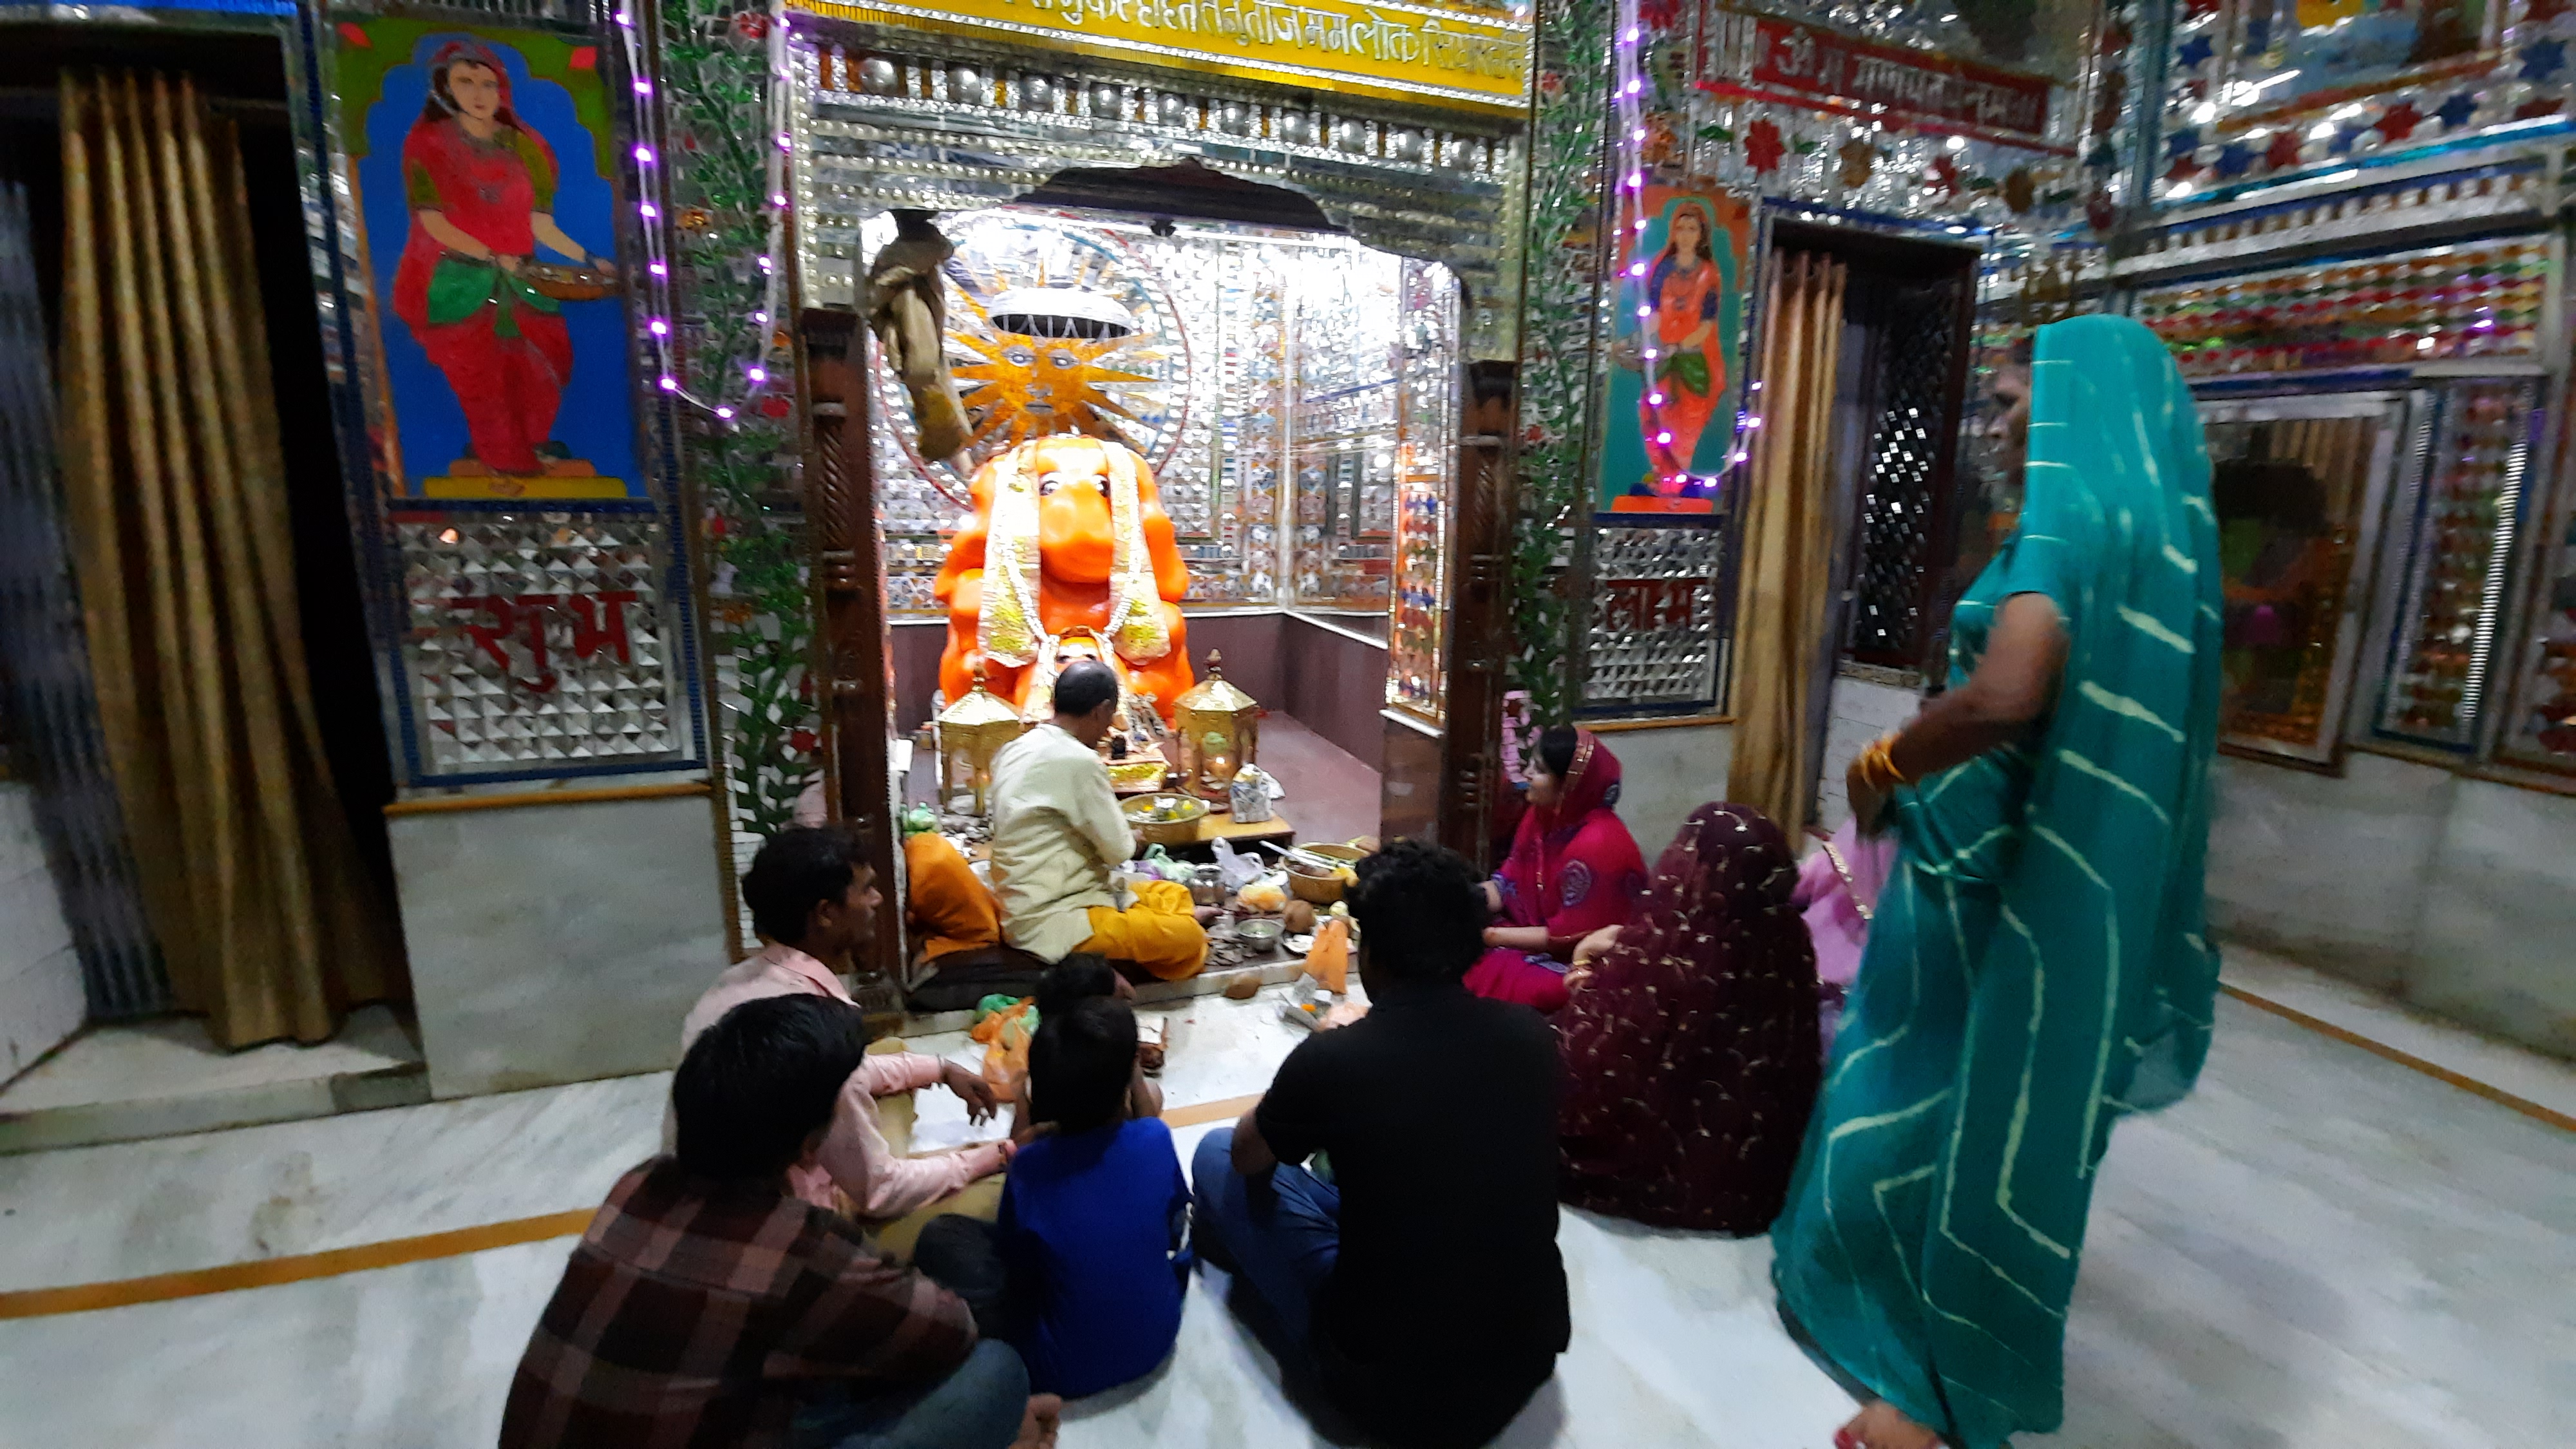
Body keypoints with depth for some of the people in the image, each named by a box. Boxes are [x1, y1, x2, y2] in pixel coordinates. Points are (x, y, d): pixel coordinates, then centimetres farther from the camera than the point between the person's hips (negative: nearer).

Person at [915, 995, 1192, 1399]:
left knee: (939, 1237, 2)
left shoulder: (1029, 1168, -23)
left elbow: (1015, 1265, -4)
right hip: (1157, 1340, 2)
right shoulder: (1156, 1138, -19)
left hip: (1066, 1370, -1)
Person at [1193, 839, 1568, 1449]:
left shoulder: (1331, 1059, -22)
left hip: (1394, 1391, -4)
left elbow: (1247, 1157, 0)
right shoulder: (1532, 1034, -10)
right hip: (1532, 1360, 5)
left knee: (1217, 1155, 11)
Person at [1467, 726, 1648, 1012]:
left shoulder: (1597, 845, -26)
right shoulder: (1541, 815, 0)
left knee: (1474, 980, -24)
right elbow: (1508, 884, 4)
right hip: (1535, 936, 8)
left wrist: (1491, 935, -19)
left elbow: (1569, 938, -22)